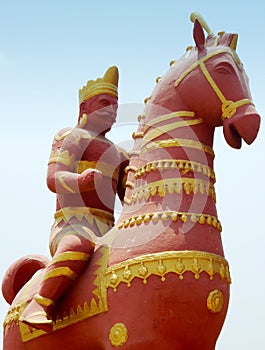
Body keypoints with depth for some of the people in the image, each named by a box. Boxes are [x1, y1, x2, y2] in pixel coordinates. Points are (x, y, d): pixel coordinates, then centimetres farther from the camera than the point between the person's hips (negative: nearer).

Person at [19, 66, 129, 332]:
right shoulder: (71, 135, 11)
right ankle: (40, 306, -34)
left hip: (107, 231, 7)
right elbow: (53, 179, -7)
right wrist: (80, 180, -31)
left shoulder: (119, 154, 31)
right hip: (72, 223, -7)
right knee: (81, 246, -42)